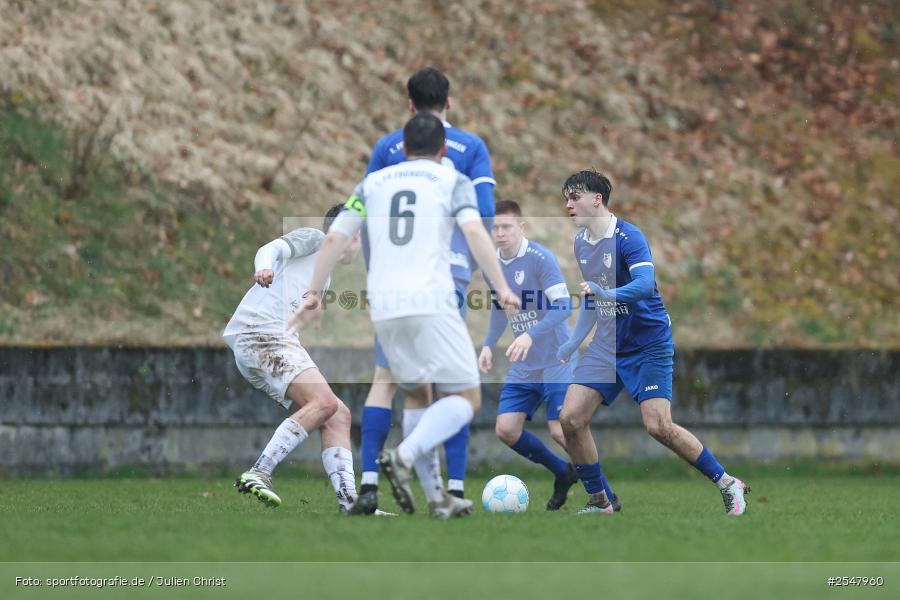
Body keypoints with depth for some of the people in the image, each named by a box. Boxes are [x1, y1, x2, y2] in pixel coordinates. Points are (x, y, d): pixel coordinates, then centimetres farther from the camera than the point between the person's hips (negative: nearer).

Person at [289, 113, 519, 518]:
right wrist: (502, 288, -12)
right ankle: (404, 456, -24)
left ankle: (436, 497, 8)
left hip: (383, 307, 5)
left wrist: (314, 295, 15)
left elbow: (335, 238, 11)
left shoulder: (373, 183, 19)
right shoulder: (453, 181, 8)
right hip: (432, 303, -4)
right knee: (466, 398, 0)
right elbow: (474, 232, -9)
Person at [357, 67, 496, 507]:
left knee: (385, 379, 2)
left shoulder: (387, 148, 10)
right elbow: (483, 216, -1)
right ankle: (454, 488, -5)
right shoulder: (471, 147, 8)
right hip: (450, 272, -1)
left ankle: (368, 484, -9)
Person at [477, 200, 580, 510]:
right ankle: (563, 473, 21)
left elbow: (563, 305, -24)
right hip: (524, 366, 7)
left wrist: (530, 335, -36)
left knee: (560, 430, -15)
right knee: (506, 429, -1)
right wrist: (489, 345, 10)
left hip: (555, 363, -7)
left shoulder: (540, 258, -17)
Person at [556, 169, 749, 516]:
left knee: (658, 425, -17)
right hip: (606, 345, 7)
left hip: (649, 345, -7)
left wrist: (607, 294, -46)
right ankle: (600, 500, 7)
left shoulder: (628, 237, -16)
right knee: (571, 418, -7)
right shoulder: (580, 243, 9)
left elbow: (645, 284, -32)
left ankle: (727, 484, 0)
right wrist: (573, 342, 20)